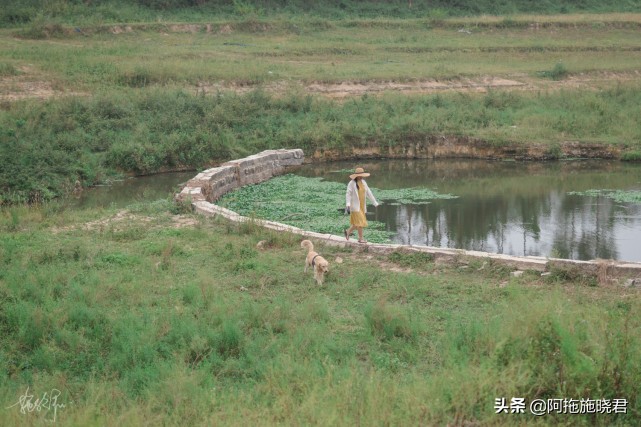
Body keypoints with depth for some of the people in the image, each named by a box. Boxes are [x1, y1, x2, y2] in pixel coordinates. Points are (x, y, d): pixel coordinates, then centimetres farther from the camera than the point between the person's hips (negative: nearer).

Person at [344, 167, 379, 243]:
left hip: (362, 205, 7)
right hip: (355, 205, -7)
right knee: (360, 221, -10)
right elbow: (348, 194, -15)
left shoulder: (363, 182, 7)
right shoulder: (351, 183, -12)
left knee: (357, 222, 9)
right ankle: (360, 238, -1)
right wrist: (347, 204, -29)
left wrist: (375, 203, 10)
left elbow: (368, 193, 10)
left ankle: (348, 231, 32)